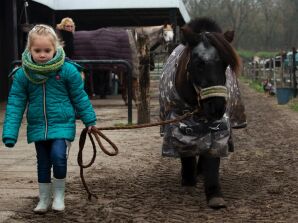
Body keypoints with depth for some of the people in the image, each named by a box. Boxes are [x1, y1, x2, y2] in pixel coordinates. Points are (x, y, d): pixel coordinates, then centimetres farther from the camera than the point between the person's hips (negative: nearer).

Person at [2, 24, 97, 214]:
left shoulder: (68, 70, -11)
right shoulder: (22, 74, -7)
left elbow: (80, 97, 0)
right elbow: (15, 105, -5)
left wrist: (90, 120, 3)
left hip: (62, 125, -3)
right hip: (38, 127, 3)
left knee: (58, 156, -20)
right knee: (43, 163, 13)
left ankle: (59, 194, 2)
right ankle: (44, 199, 29)